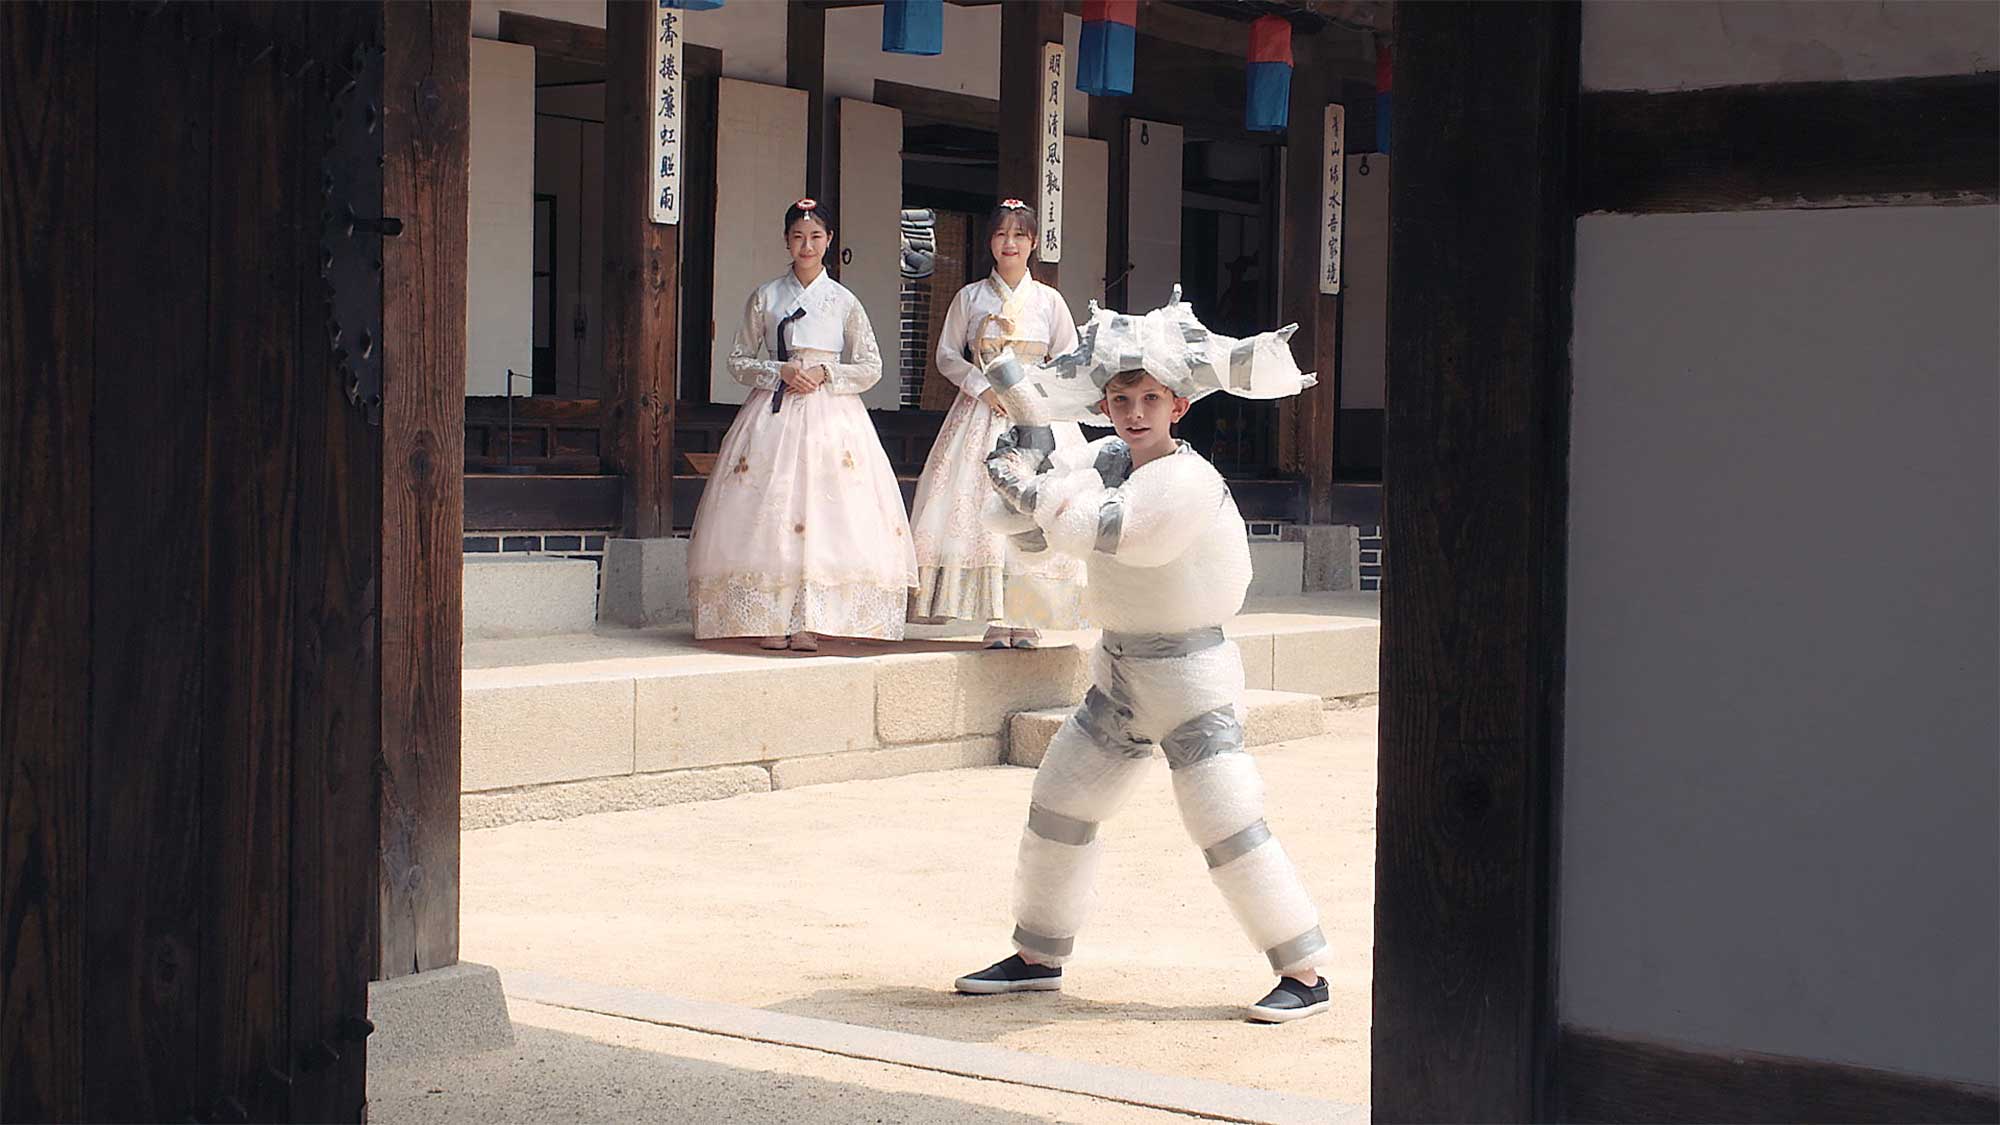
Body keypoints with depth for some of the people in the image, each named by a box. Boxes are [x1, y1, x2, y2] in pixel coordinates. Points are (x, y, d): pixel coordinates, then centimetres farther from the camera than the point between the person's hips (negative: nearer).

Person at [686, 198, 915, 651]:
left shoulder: (843, 301, 7)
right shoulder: (765, 297, 8)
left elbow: (870, 367, 7)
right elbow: (738, 360, 10)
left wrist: (824, 373, -8)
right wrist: (781, 372, -7)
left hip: (831, 413, 0)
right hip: (773, 411, 1)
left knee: (821, 513, -9)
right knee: (768, 511, -9)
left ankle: (806, 622, -7)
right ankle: (770, 619, -5)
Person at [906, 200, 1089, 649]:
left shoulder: (1049, 300, 7)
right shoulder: (970, 297, 8)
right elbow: (947, 355, 8)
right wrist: (983, 388, -6)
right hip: (982, 411, 0)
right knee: (981, 508, -9)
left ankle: (1026, 616, -4)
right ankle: (995, 616, -7)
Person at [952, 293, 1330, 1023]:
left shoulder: (1186, 481, -20)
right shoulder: (1107, 459, 4)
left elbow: (1095, 531, -29)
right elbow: (1015, 522, 4)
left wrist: (1032, 483, -17)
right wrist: (1026, 467, -15)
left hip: (1188, 672, -8)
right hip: (1120, 673, 8)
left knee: (1228, 825, -12)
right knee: (1058, 805, 12)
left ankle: (1303, 974, -4)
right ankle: (1037, 959, 27)